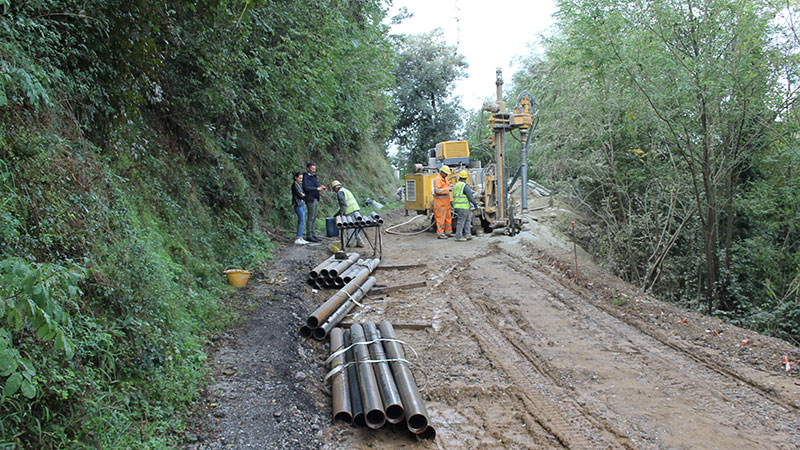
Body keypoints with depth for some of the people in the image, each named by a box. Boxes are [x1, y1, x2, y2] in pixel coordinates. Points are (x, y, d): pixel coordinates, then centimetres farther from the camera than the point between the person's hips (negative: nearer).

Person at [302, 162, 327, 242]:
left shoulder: (314, 176, 15)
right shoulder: (306, 177, -10)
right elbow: (306, 188, -22)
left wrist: (322, 188, 0)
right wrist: (317, 188, -23)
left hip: (315, 199, 9)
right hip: (310, 199, -9)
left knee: (314, 218, 10)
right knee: (310, 218, -6)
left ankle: (312, 234, 16)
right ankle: (309, 235, -2)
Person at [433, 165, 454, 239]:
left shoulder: (445, 179, 14)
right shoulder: (437, 179, -15)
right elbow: (437, 190, -24)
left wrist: (450, 186, 3)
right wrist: (447, 189, -23)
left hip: (446, 202, 9)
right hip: (440, 202, -9)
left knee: (448, 217, 13)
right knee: (441, 218, -6)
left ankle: (448, 232, 22)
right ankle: (440, 234, -1)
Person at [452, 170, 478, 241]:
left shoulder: (455, 186, 13)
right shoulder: (465, 186, -13)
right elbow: (470, 197, -16)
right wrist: (475, 204, -6)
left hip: (457, 206, 8)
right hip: (463, 207, -8)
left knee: (468, 219, 16)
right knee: (461, 221, -2)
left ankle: (467, 235, 14)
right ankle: (458, 236, 2)